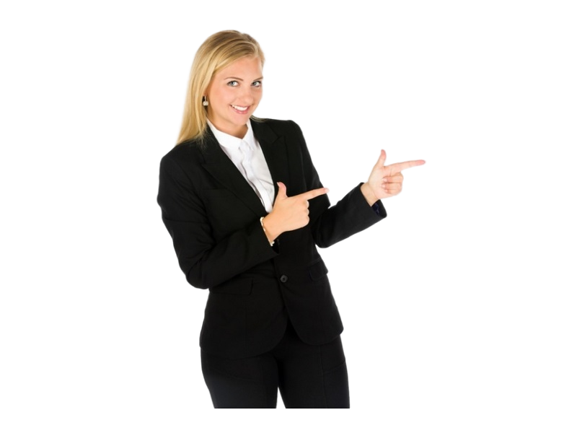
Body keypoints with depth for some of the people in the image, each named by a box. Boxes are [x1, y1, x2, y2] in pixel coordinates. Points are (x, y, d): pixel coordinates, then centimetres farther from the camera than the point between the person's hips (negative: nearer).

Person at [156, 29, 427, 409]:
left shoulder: (289, 136, 4)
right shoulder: (182, 165, -7)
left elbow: (320, 231, 6)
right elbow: (199, 271, -11)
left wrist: (370, 192, -10)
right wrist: (269, 228, -18)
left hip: (314, 325, 3)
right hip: (238, 340, -3)